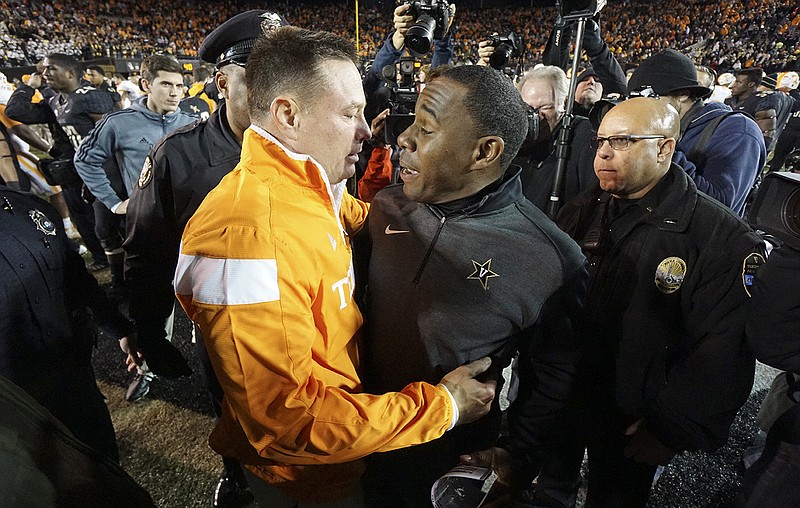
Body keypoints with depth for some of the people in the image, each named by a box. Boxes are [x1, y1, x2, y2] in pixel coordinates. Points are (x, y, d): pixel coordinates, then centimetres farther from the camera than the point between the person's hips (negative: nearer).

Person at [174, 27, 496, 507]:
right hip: (300, 467, -8)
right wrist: (441, 404, -27)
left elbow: (358, 220, 17)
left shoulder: (313, 187, -6)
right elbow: (287, 419, -33)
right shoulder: (248, 234, -36)